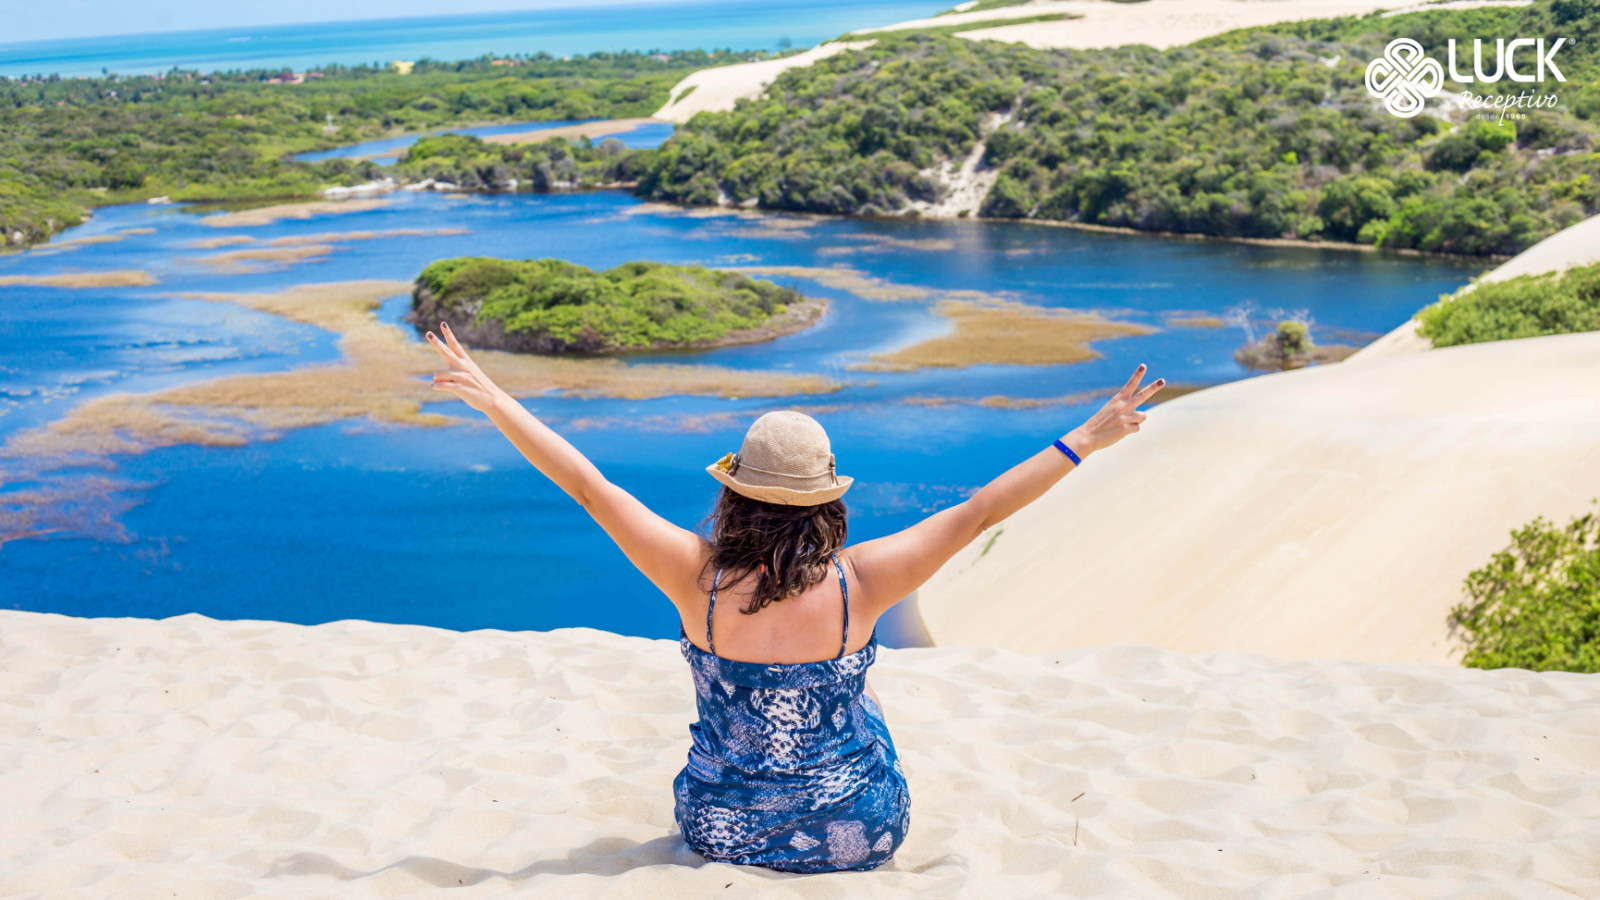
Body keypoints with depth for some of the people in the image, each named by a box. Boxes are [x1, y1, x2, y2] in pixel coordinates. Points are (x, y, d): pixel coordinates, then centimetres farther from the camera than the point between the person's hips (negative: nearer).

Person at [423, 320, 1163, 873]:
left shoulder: (697, 579, -22)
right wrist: (1089, 439, -10)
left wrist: (493, 399, -9)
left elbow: (589, 487, -17)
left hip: (720, 831, 1)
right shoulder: (858, 583, -23)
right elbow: (977, 513, -17)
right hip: (859, 837, -1)